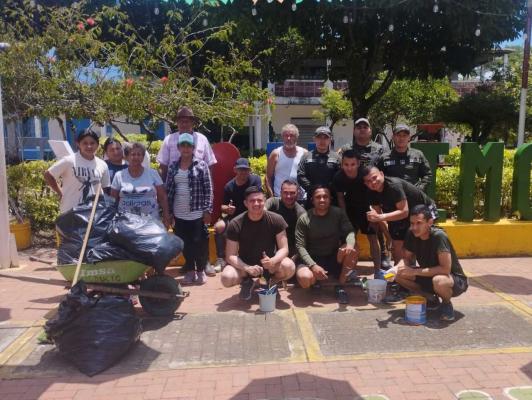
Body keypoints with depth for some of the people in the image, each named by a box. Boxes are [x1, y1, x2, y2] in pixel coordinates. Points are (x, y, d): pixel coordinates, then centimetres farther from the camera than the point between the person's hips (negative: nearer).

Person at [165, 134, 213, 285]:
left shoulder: (201, 165, -3)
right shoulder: (173, 167, 7)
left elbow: (208, 189, -5)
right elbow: (169, 190, 9)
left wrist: (207, 210, -10)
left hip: (197, 213, -3)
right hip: (180, 214, 3)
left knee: (200, 243, 2)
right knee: (185, 244, 10)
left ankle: (201, 270, 19)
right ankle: (190, 270, 24)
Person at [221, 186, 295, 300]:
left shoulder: (276, 220, -14)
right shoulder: (235, 224, -16)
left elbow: (284, 249, -13)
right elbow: (231, 256, -15)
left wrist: (272, 261, -34)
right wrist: (247, 268, -33)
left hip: (269, 263, 0)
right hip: (244, 264, 0)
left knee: (289, 267, -31)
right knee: (227, 278, -30)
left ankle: (270, 283, 5)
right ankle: (247, 282, 7)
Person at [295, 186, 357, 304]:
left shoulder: (338, 213, -3)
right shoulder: (304, 219, -11)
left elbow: (350, 231, -12)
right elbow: (300, 246, -14)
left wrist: (350, 244, -37)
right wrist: (313, 265, -28)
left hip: (334, 258, 2)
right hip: (312, 259, -2)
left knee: (351, 251, -27)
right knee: (305, 279, -33)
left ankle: (340, 287, -8)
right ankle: (316, 280, 7)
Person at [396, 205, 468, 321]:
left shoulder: (439, 236, -28)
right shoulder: (411, 235, -11)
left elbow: (445, 269, -31)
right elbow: (407, 258, 1)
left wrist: (415, 271, -29)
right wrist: (401, 267, -23)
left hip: (456, 280, -6)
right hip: (428, 277, 6)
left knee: (439, 281, -40)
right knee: (399, 275, -14)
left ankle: (446, 303, -4)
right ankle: (431, 299, 8)